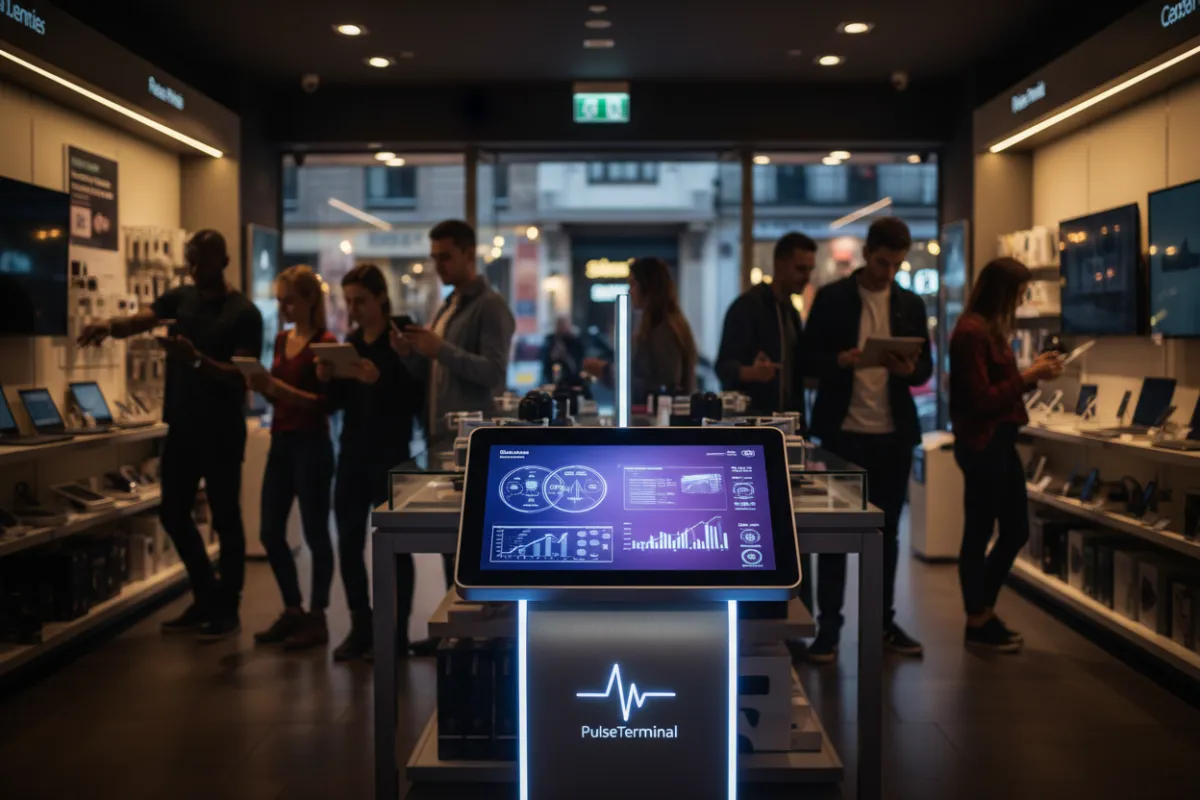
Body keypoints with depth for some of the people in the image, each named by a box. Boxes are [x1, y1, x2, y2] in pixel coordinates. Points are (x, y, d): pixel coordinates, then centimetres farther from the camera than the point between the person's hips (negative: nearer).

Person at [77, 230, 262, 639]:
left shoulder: (244, 313, -10)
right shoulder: (180, 298, 8)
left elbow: (243, 376, -17)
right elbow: (141, 319, -7)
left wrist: (196, 359, -30)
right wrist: (111, 325, -29)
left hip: (222, 432, -7)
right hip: (182, 426, 7)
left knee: (225, 518, 2)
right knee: (173, 513, 12)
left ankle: (227, 607, 15)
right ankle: (206, 598, 26)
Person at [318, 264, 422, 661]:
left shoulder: (401, 341, -8)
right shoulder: (350, 342, 11)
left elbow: (416, 402, -14)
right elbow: (340, 402, 15)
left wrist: (380, 380, -26)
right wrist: (328, 380, -4)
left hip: (390, 456, -6)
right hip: (352, 454, 6)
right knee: (348, 544, 7)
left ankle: (397, 631, 12)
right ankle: (361, 627, 20)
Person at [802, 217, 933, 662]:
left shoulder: (912, 305, 8)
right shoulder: (832, 297, -1)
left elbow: (927, 367, 9)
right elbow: (808, 360, -3)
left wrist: (908, 369, -14)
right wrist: (841, 359, -23)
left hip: (894, 435, 3)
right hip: (842, 432, -3)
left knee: (887, 533, 10)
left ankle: (884, 622, 21)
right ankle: (828, 627, 8)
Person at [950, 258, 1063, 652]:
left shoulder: (991, 329, 12)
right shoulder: (971, 331, -17)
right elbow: (982, 400, -18)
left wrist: (1032, 374, 5)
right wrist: (1029, 376, -12)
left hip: (1000, 441, 10)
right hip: (982, 444, -10)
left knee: (1016, 531, 15)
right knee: (978, 534, 3)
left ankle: (983, 612, 28)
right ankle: (978, 624, 17)